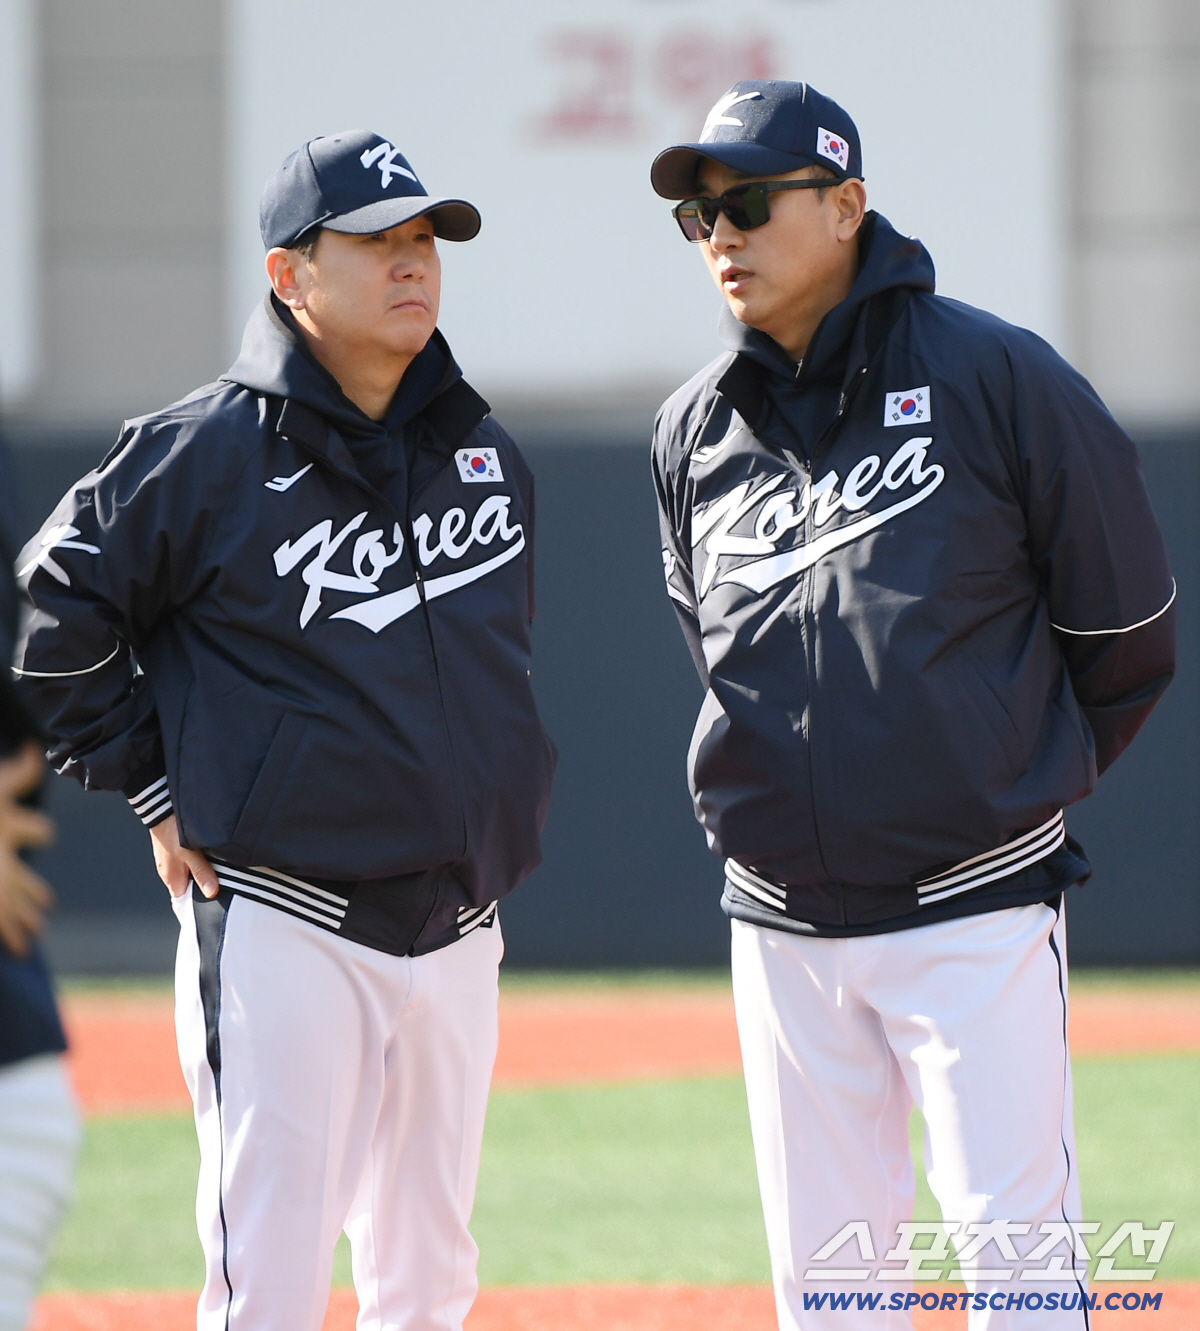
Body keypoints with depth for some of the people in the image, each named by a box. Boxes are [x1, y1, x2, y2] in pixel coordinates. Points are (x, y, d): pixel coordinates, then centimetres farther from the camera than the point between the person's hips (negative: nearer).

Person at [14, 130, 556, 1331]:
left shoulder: (484, 452, 11)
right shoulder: (205, 451, -9)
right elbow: (53, 619, -2)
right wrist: (158, 790, -3)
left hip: (458, 925, 6)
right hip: (281, 922, -6)